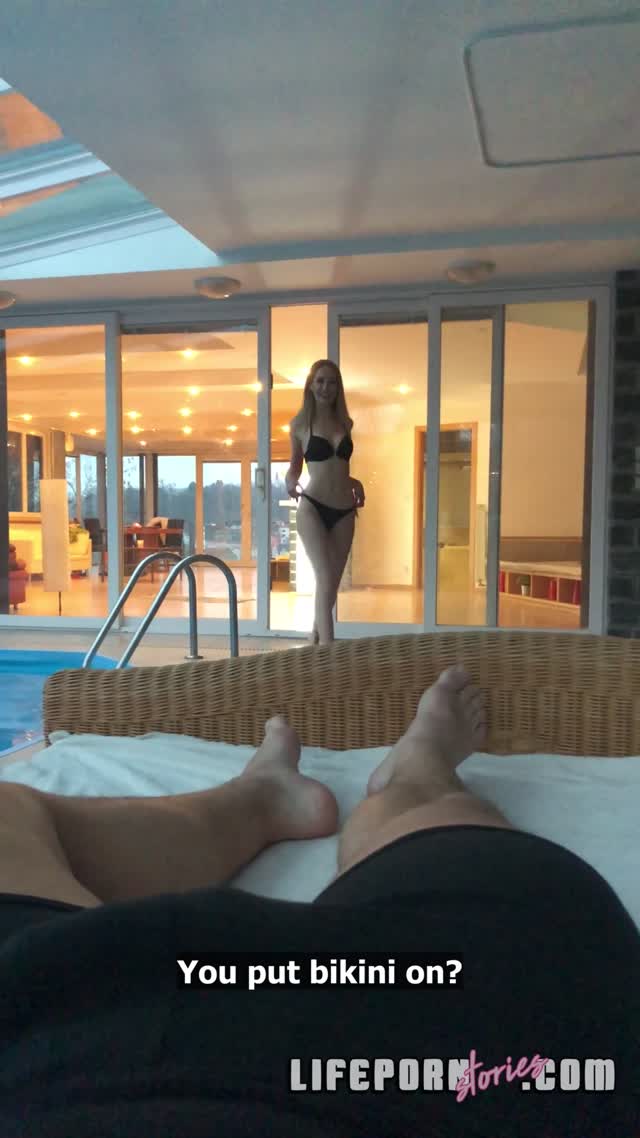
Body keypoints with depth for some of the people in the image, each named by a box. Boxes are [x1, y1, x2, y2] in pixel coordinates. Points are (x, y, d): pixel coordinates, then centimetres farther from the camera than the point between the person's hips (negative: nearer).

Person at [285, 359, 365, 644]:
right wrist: (290, 481, -10)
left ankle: (316, 641, 28)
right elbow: (295, 464, 10)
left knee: (331, 583, 10)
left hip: (344, 511, 4)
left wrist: (356, 482, 8)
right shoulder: (300, 424, 2)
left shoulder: (345, 423, 11)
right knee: (325, 580, -15)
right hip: (312, 507, -4)